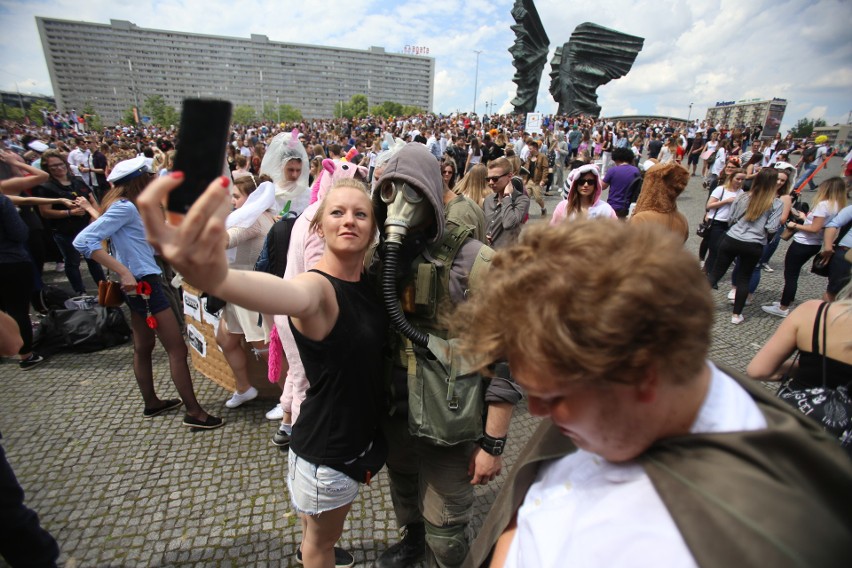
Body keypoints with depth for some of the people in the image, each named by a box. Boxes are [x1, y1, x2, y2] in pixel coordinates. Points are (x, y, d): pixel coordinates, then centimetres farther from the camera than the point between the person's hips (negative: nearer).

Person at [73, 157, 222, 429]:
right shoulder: (125, 207, -16)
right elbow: (83, 241, -24)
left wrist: (153, 203, 14)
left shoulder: (128, 206, 12)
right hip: (143, 283, -10)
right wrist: (123, 272, -28)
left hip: (142, 283, 10)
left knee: (143, 347, 19)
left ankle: (151, 403, 34)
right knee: (177, 349, -6)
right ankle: (194, 412, 2)